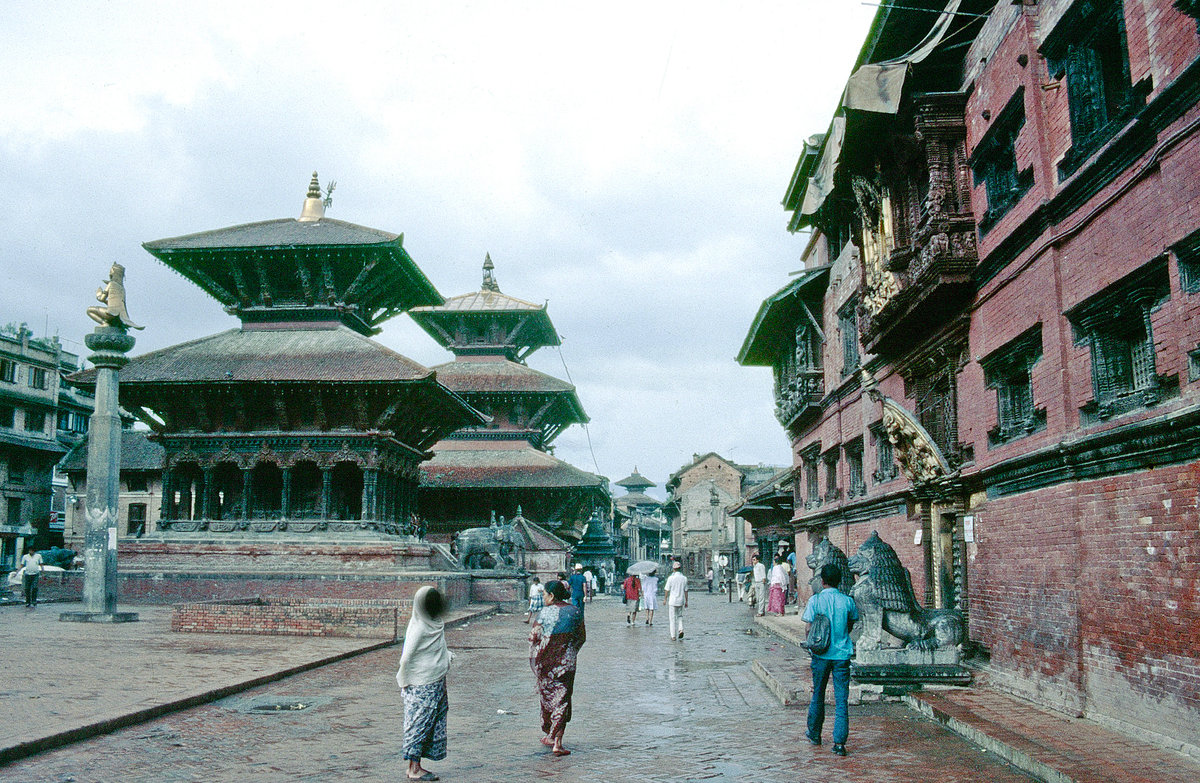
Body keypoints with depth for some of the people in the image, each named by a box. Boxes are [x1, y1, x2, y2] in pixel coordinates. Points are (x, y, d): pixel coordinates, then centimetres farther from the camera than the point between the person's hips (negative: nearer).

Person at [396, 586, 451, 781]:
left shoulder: (434, 625, 8)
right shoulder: (418, 628, -18)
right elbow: (405, 658, -18)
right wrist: (406, 682, -10)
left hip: (436, 683, 9)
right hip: (422, 685, -9)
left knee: (432, 723, 11)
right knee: (420, 723, -2)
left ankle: (415, 767, 19)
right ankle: (414, 770, 6)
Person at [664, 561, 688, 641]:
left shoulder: (671, 578, -10)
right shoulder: (684, 578, -1)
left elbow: (667, 590, -6)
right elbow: (686, 591, 4)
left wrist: (665, 599, 8)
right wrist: (686, 601, 12)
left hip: (672, 601, -3)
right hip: (681, 601, 3)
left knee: (672, 619, 5)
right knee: (680, 616, 20)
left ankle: (673, 636, 6)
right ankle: (681, 630, -4)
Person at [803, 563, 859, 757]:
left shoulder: (815, 601, -7)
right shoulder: (847, 601, -1)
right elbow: (850, 626, 11)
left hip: (821, 654, 0)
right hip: (842, 654, 1)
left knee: (818, 695, 17)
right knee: (841, 701, 1)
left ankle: (814, 734, 31)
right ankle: (839, 743, -6)